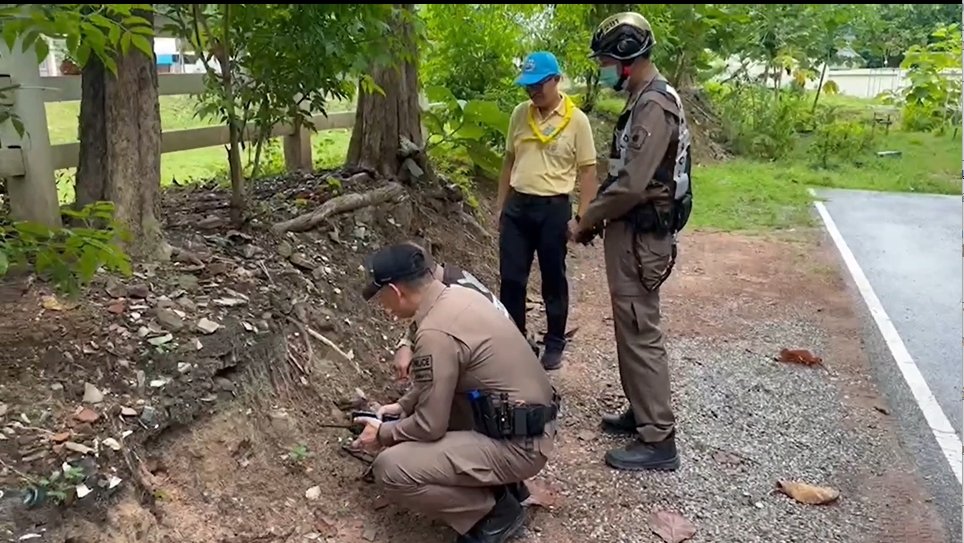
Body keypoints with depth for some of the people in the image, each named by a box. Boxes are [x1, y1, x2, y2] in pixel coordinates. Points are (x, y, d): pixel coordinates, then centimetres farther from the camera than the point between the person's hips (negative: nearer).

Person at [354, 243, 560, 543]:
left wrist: (383, 434, 1)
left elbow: (430, 426, -17)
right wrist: (403, 405, 21)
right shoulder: (459, 295, 4)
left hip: (517, 445, -10)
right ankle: (497, 481, 19)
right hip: (529, 424, 10)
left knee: (391, 470, -16)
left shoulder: (436, 333, -24)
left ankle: (496, 509, 1)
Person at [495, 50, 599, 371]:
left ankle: (554, 345, 23)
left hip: (553, 208, -4)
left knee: (553, 280, 8)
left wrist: (583, 217, -10)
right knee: (510, 279, 6)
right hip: (517, 206, 4)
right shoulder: (519, 114, 5)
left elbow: (588, 170, -5)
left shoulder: (576, 119, -8)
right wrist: (500, 206, 12)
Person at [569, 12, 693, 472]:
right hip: (631, 231, 10)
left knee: (641, 335, -5)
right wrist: (596, 217, 10)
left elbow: (631, 185, -25)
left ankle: (658, 440, 3)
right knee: (631, 330, 17)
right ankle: (642, 413, 31)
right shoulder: (645, 100, 15)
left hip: (639, 237, -10)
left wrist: (585, 220, -12)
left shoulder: (654, 104, -18)